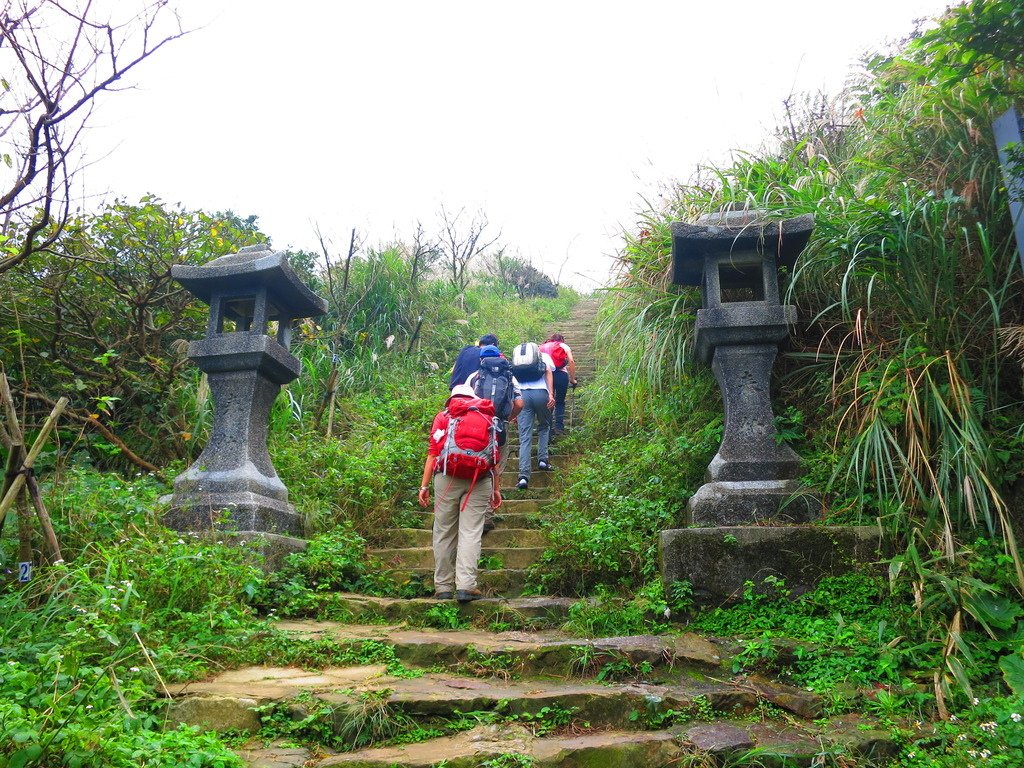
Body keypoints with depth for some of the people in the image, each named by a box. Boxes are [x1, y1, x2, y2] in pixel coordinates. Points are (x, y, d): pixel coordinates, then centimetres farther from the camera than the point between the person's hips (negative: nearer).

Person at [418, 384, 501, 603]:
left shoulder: (443, 416, 14)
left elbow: (432, 452, 4)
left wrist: (424, 486, 4)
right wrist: (496, 489, 16)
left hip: (447, 478, 0)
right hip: (480, 481, 1)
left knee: (444, 532, 6)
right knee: (471, 532, -2)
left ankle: (443, 587, 9)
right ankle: (466, 586, -10)